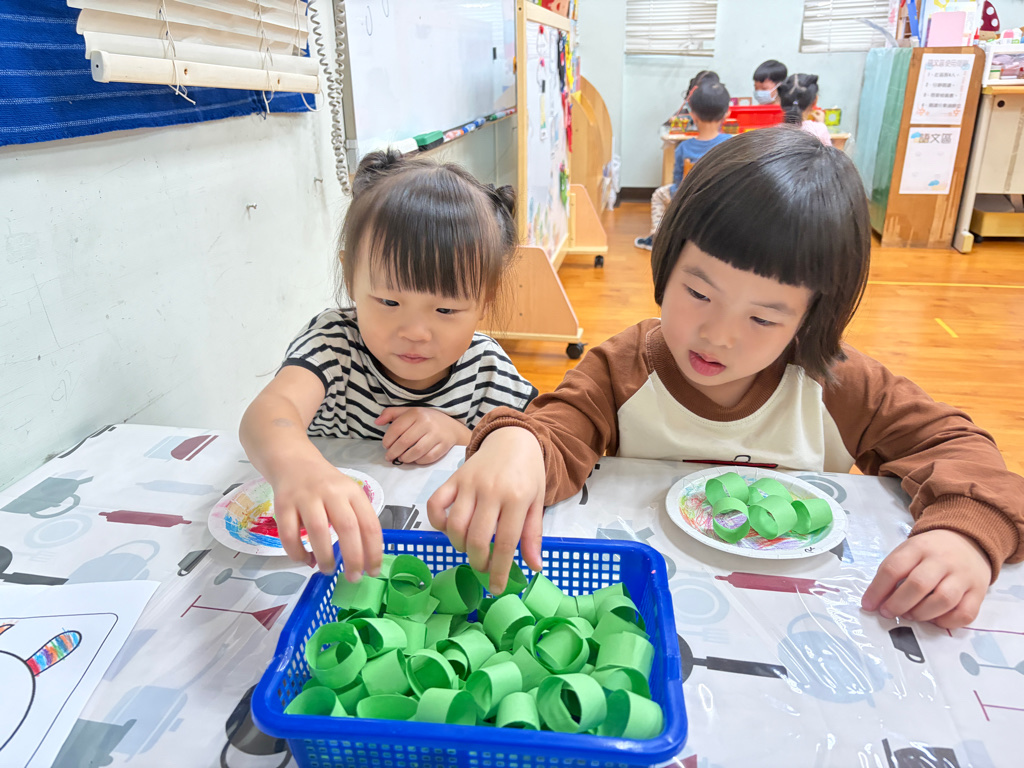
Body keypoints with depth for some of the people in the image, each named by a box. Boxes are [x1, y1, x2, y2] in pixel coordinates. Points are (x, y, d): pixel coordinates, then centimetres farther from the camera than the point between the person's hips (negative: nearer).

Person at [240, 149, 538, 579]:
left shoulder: (486, 369, -9)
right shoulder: (334, 341, -16)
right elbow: (272, 409, -35)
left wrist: (460, 436, -19)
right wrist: (295, 464, -59)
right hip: (332, 543, 0)